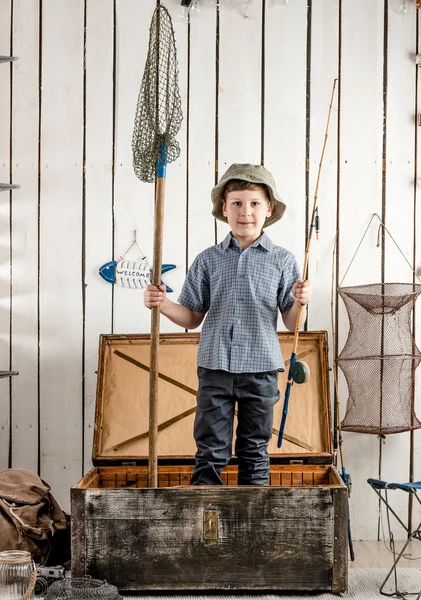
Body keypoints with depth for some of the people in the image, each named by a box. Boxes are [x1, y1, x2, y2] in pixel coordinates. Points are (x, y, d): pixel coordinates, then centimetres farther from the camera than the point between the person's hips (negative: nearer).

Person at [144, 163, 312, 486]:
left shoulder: (282, 260, 1)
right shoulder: (208, 260, 4)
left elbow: (293, 325, 1)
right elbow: (192, 317, 7)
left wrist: (300, 302, -19)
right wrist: (162, 303, -9)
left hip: (260, 370, 0)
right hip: (215, 367, 1)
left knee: (255, 451, 11)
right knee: (210, 451, 3)